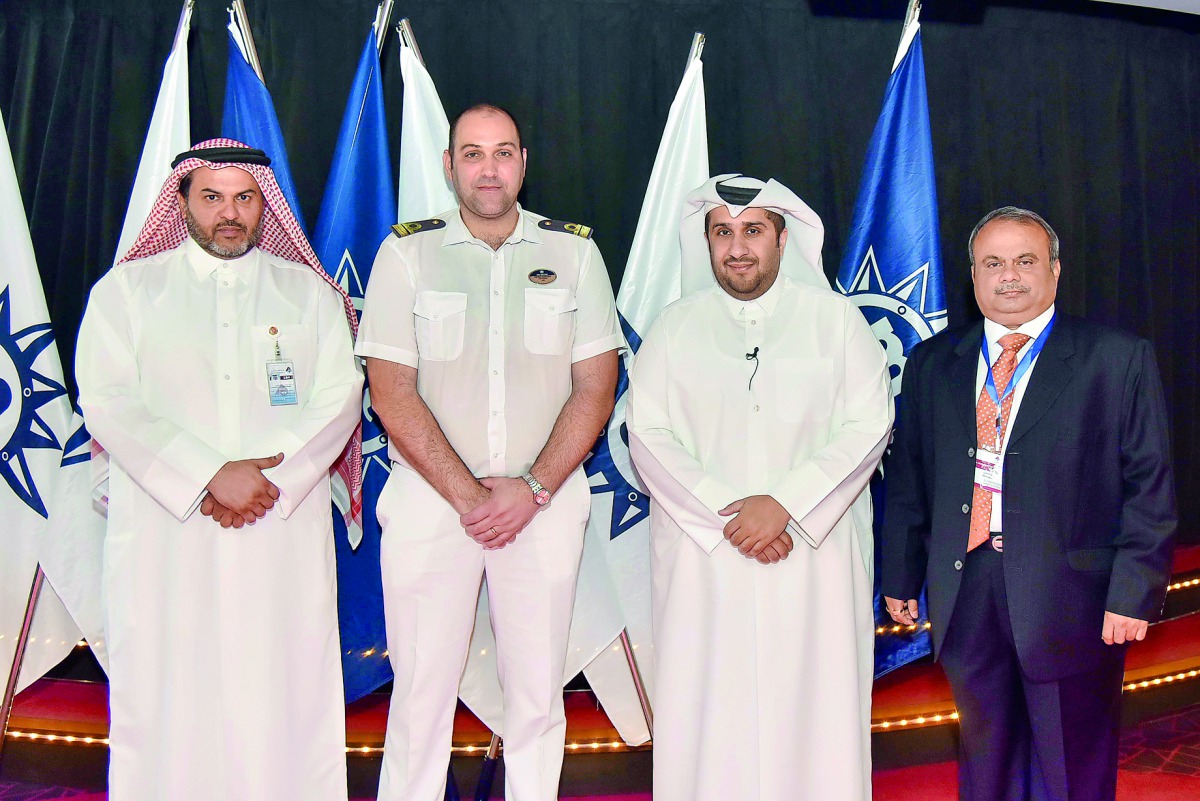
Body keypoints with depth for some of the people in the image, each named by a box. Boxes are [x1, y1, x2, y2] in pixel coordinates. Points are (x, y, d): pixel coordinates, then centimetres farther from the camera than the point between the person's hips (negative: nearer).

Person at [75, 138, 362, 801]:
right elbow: (108, 400, -3)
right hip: (165, 532, 0)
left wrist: (270, 481, -13)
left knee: (284, 691, 1)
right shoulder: (126, 290, 9)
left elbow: (339, 398, 2)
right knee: (167, 695, 2)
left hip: (284, 532, 1)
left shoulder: (309, 294, 12)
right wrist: (211, 476, -14)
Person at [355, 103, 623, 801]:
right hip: (430, 499, -1)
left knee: (538, 691, 7)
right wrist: (468, 495, -11)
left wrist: (534, 489, -9)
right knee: (422, 689, 3)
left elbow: (596, 385, 2)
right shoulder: (407, 252, 2)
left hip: (546, 501, 1)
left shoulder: (575, 251, 6)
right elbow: (393, 393, -4)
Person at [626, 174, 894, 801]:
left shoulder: (834, 318, 6)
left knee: (814, 709, 1)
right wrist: (727, 512, -12)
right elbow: (648, 433, 0)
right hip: (703, 552, 1)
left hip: (814, 551, 0)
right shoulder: (675, 327, 8)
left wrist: (785, 504, -13)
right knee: (708, 708, 1)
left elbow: (869, 425, -2)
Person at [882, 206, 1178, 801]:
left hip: (1070, 596, -3)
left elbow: (1150, 485, -4)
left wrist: (1133, 591, -11)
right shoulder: (931, 363, 8)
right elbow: (906, 480, 10)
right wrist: (901, 577, 8)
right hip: (963, 596, 3)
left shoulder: (1119, 359, -1)